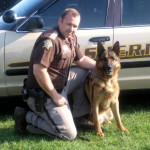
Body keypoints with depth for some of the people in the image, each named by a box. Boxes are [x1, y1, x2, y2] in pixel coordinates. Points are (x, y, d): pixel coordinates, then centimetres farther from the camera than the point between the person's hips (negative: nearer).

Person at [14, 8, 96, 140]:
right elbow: (39, 71, -30)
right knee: (70, 134, -11)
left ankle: (80, 116, 19)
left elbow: (81, 60, 20)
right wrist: (55, 96, -23)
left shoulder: (71, 38, 7)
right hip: (44, 95, -10)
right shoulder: (49, 40, -24)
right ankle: (28, 118, 0)